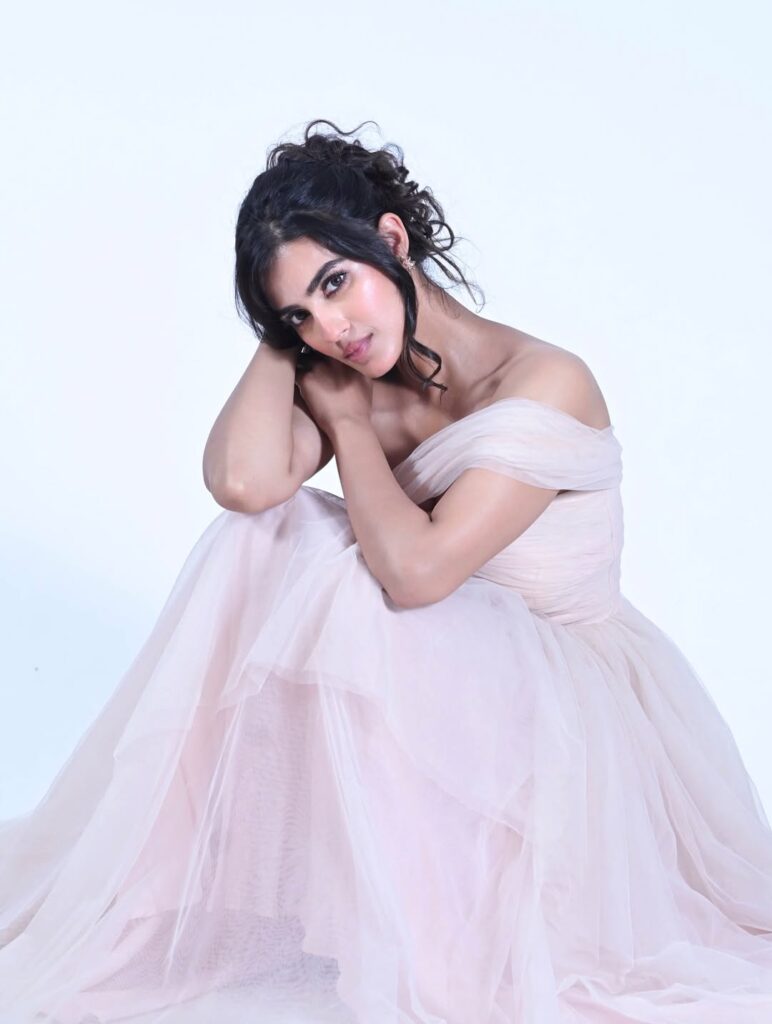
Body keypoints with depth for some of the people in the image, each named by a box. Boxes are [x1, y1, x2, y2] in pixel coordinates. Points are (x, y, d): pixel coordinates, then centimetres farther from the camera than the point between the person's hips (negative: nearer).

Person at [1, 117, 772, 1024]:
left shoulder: (547, 384, -22)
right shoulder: (359, 379, -2)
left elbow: (414, 570, -31)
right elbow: (243, 482, -22)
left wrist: (349, 421, -16)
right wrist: (283, 334, -11)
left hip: (571, 700, -6)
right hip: (440, 683, 6)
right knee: (265, 536, -17)